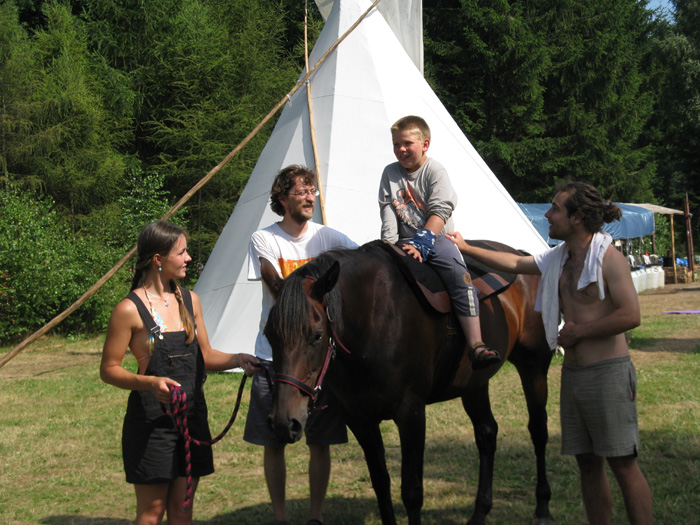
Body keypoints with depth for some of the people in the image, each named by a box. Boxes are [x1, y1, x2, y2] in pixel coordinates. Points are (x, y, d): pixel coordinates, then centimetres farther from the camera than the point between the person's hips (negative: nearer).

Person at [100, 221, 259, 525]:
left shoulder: (189, 300, 8)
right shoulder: (130, 310, -12)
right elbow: (108, 369, -10)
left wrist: (237, 360, -5)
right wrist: (150, 382, -26)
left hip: (192, 416, 6)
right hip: (152, 421, -6)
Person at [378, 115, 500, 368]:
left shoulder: (435, 171, -3)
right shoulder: (390, 173, 9)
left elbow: (440, 212, -12)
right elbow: (387, 211, 4)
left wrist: (421, 242, -23)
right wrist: (389, 245, -10)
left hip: (436, 238, -4)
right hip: (404, 241, 4)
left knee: (459, 278, -25)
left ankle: (476, 346, -32)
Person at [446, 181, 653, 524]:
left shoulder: (609, 258, -12)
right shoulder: (557, 260, 12)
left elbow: (631, 315, -20)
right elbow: (515, 263, 23)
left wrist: (578, 331, -13)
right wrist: (466, 248, 22)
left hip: (608, 373, -7)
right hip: (572, 373, 8)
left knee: (623, 464, -5)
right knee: (588, 463, 11)